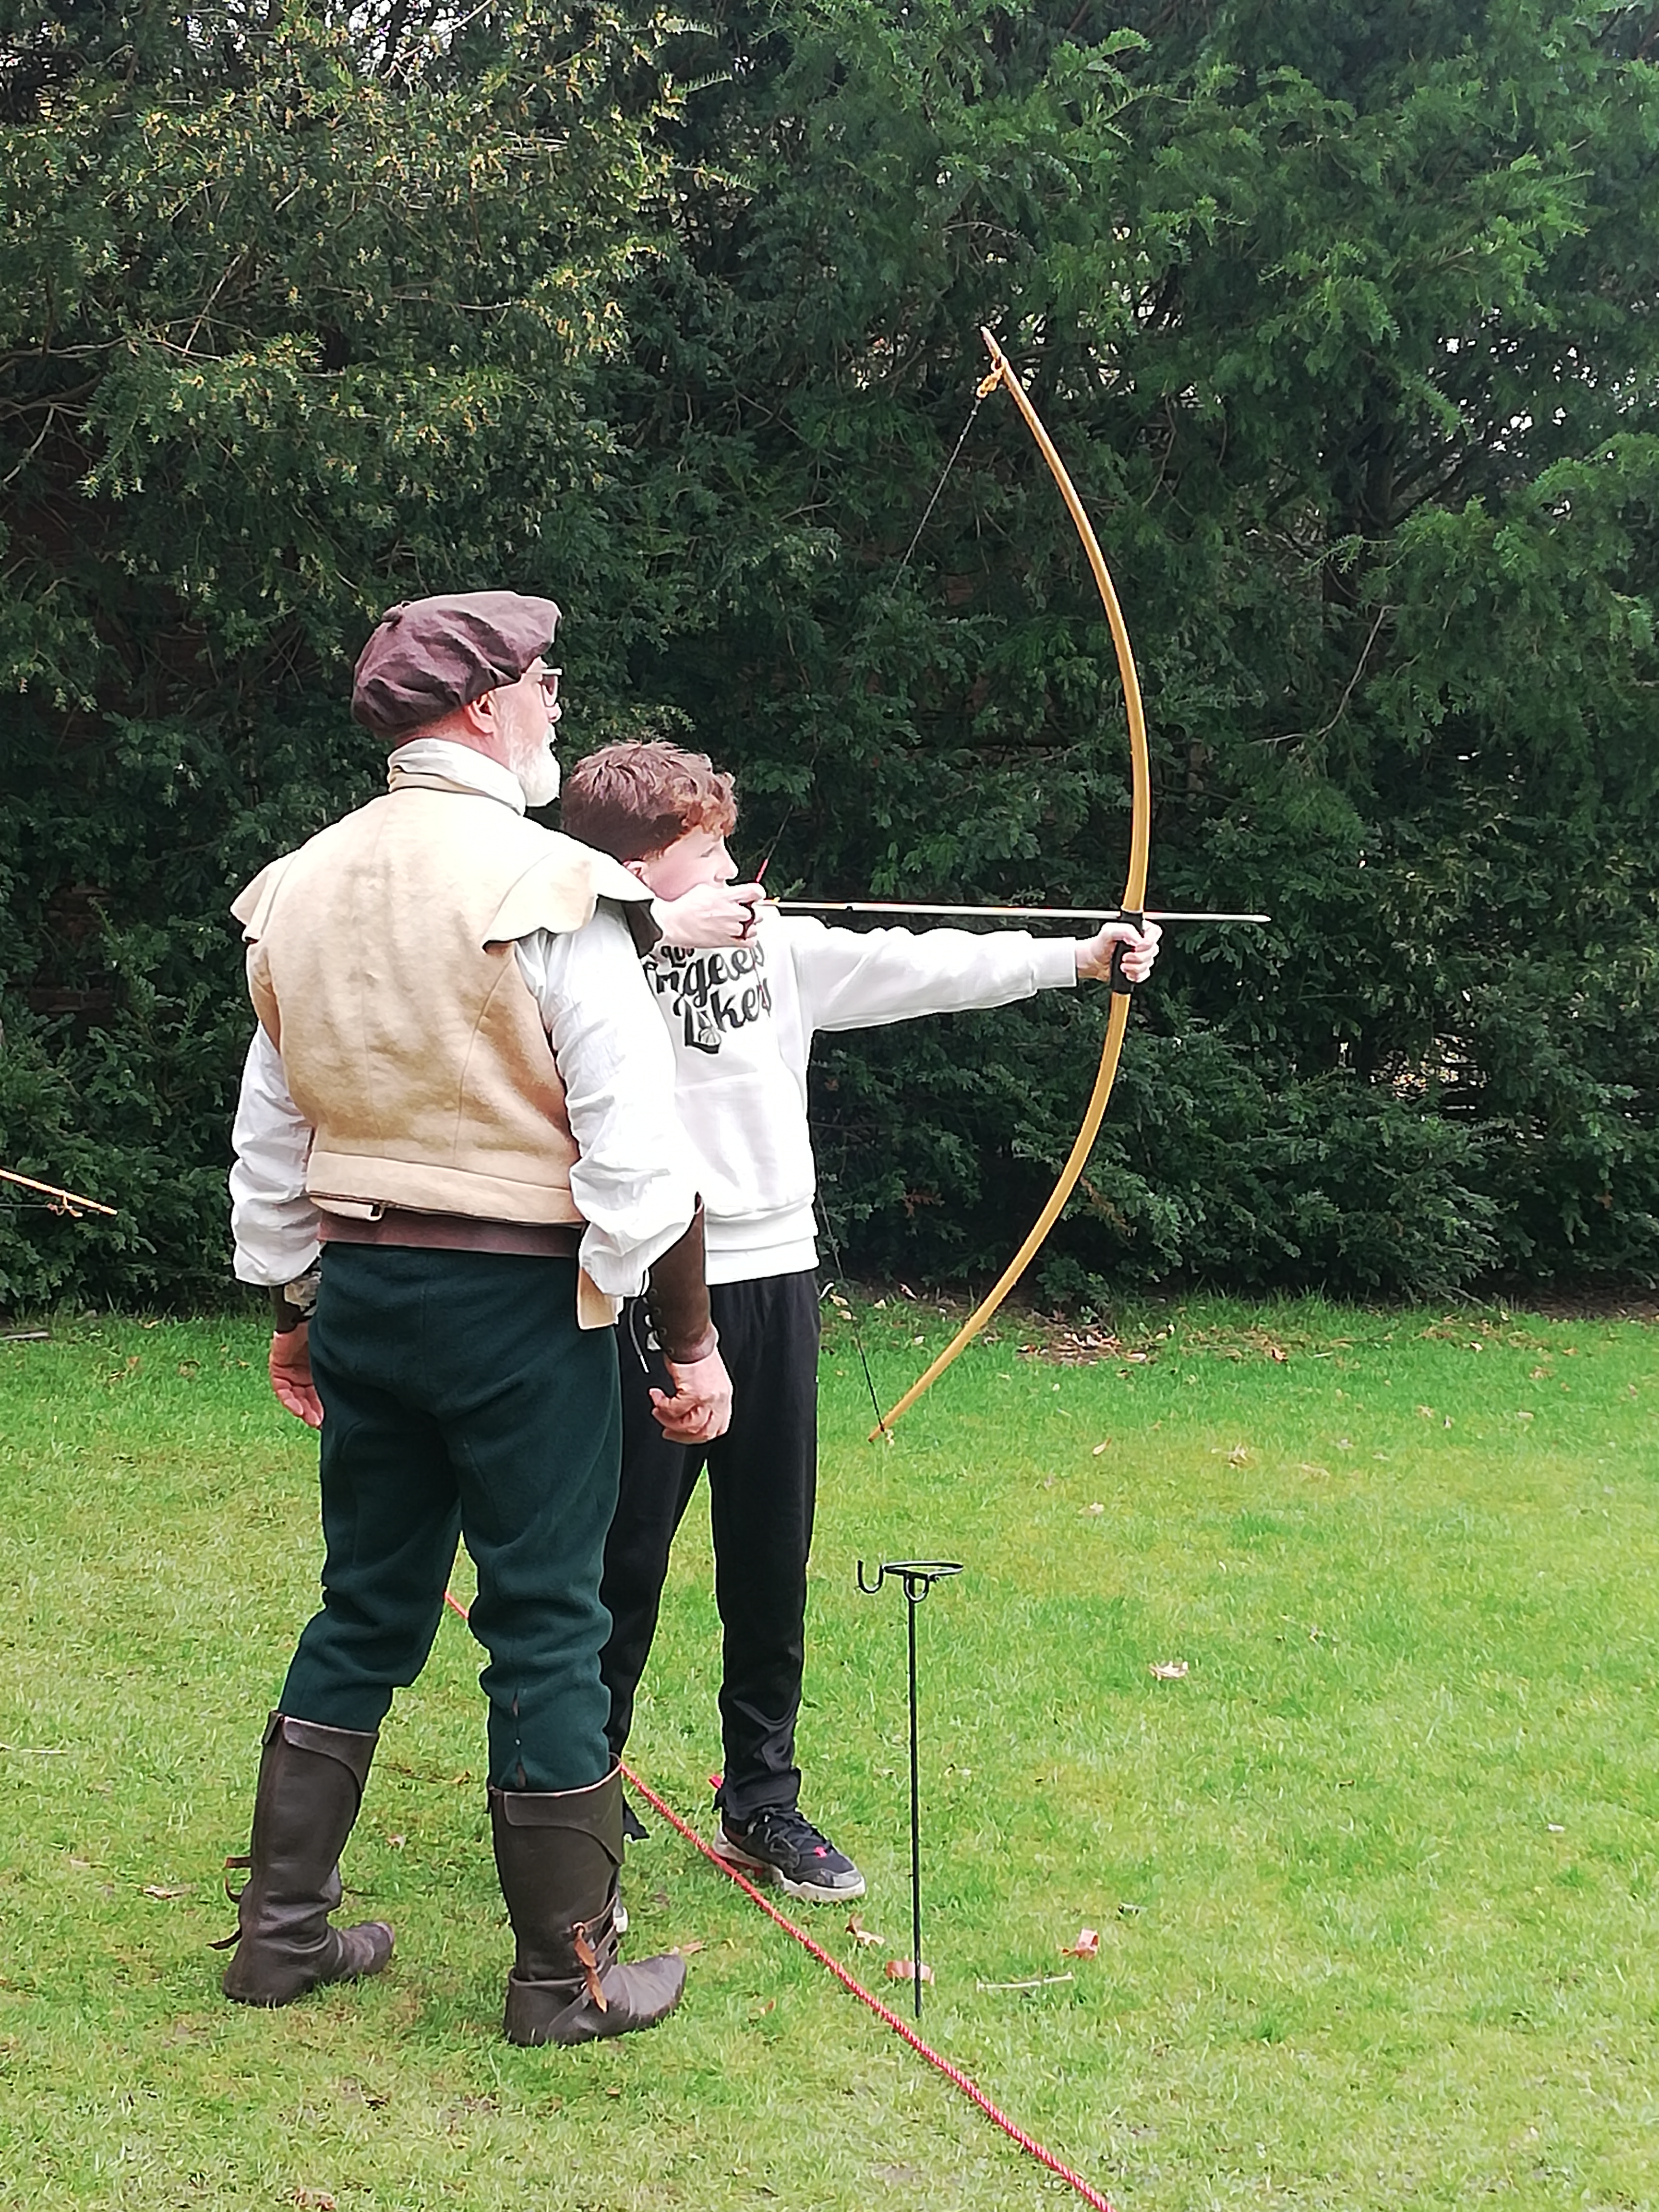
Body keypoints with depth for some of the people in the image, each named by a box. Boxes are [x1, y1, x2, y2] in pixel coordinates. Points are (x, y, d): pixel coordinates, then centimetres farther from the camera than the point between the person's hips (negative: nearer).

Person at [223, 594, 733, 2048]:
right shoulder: (550, 890, -14)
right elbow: (634, 1150, -16)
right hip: (519, 1294, -6)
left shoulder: (298, 891, 7)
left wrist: (294, 1304, 23)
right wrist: (691, 1340, -9)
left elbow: (272, 1134, 13)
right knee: (546, 1626, 3)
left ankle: (283, 1931, 25)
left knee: (364, 1610, 17)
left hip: (362, 1284, 7)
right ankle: (568, 1974, 14)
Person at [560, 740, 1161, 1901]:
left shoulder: (779, 946, 10)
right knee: (624, 1562, 2)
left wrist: (1080, 956, 3)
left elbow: (917, 967, 8)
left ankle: (763, 1803, 28)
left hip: (773, 1281, 6)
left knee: (771, 1562, 14)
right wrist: (664, 930, -25)